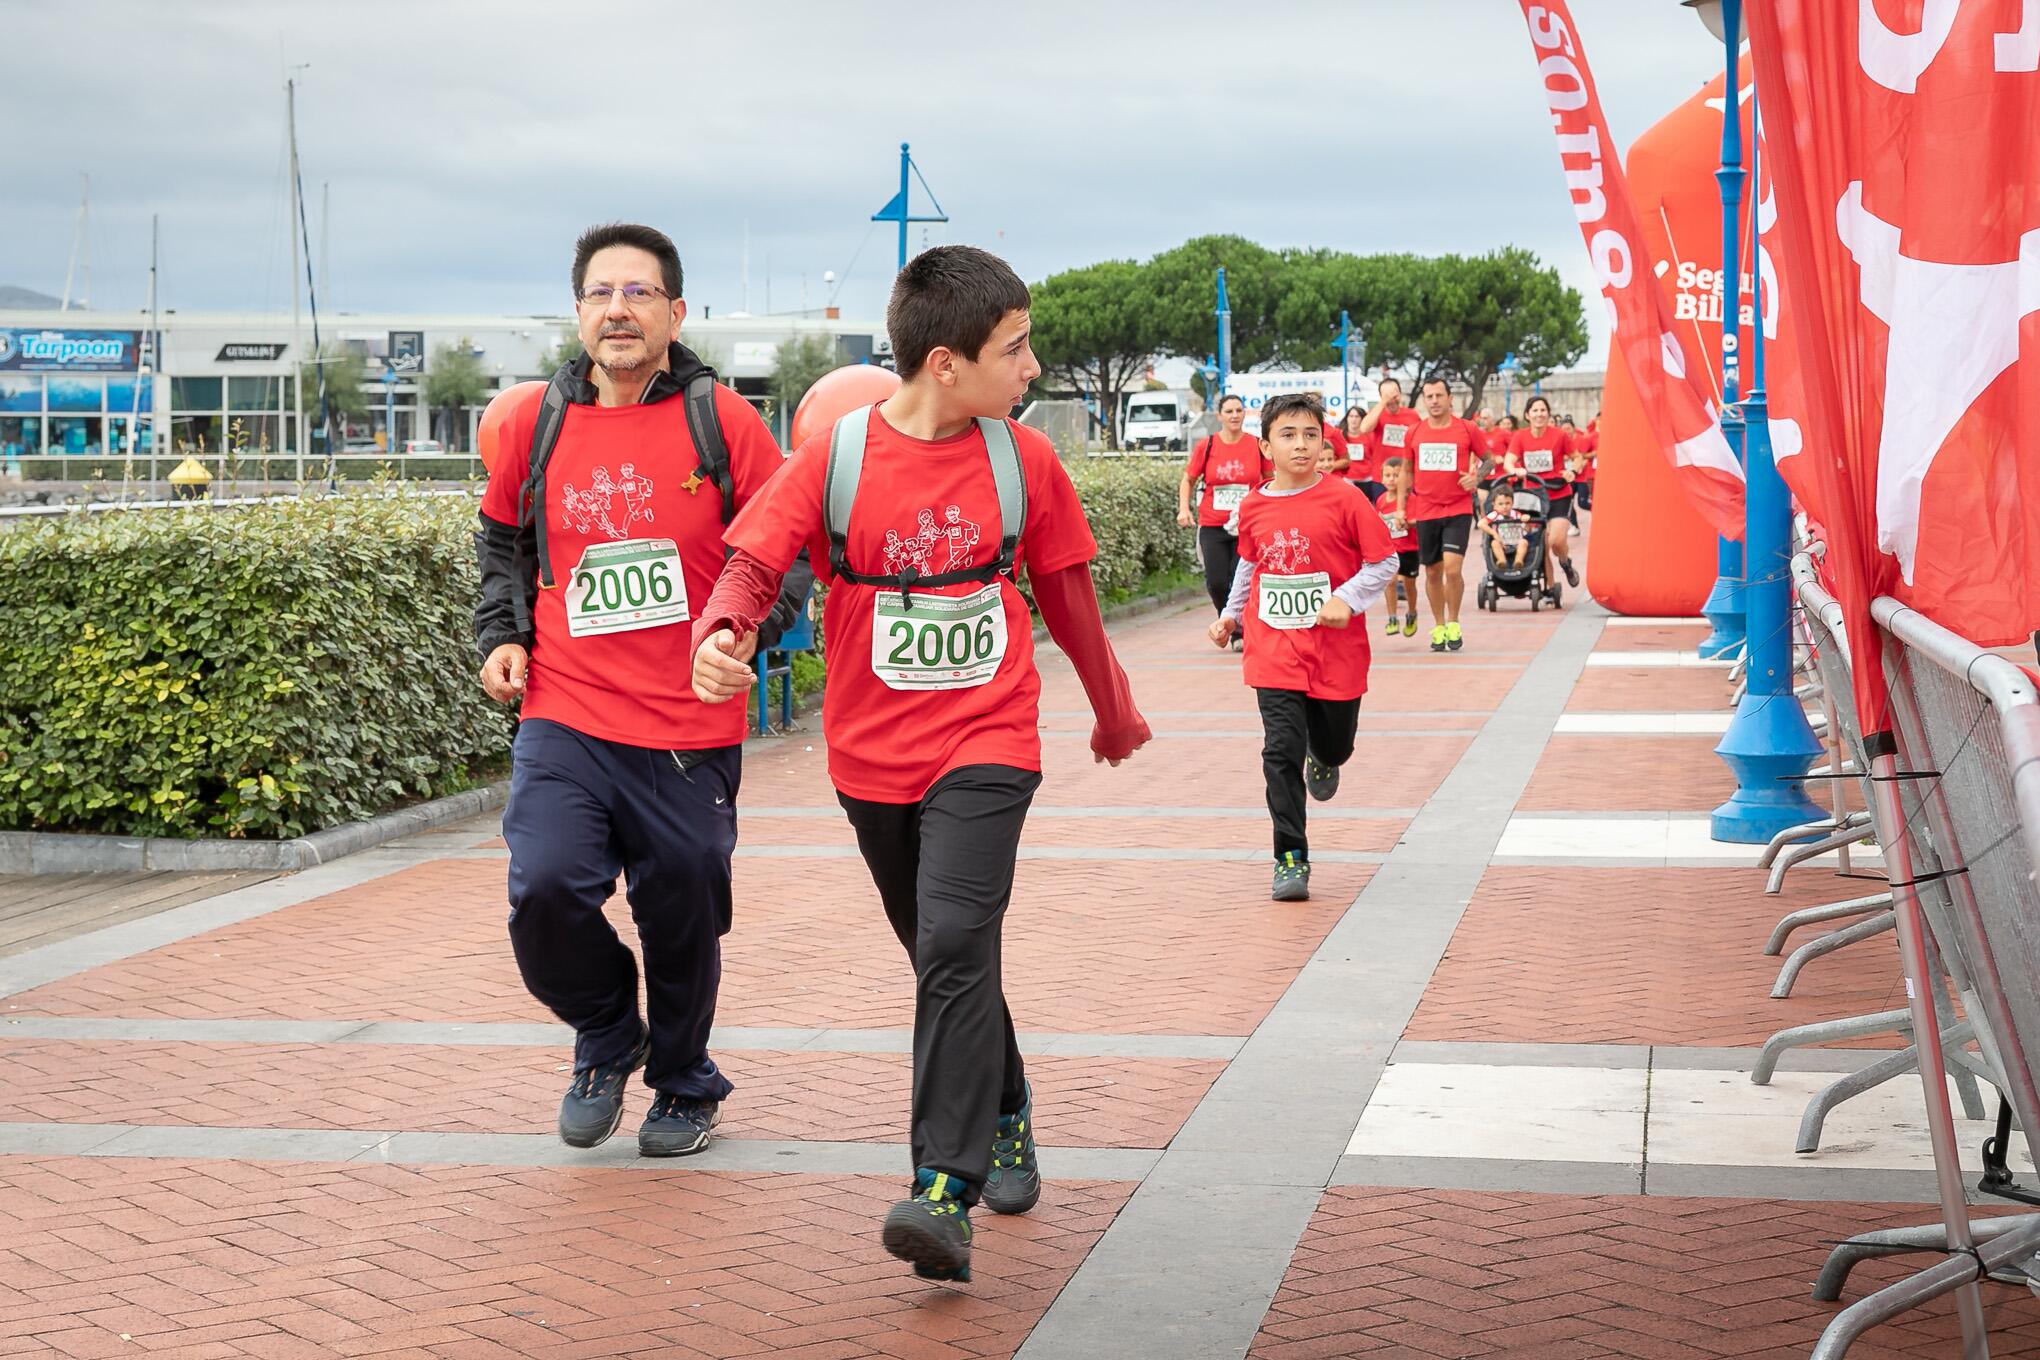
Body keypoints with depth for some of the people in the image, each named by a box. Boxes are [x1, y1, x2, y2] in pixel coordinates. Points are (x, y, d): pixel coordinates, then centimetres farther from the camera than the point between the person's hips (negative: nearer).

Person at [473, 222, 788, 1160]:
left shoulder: (722, 421, -1)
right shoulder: (536, 423, 6)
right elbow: (503, 540, 22)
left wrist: (748, 628, -12)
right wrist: (502, 635, 8)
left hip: (690, 736, -1)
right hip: (564, 724, 1)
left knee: (682, 922, 7)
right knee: (545, 890, -17)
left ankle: (684, 1087, 35)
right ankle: (606, 1037, 15)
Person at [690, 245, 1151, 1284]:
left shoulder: (1023, 460, -1)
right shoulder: (834, 458, -7)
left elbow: (1065, 593, 12)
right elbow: (753, 563, -13)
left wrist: (1114, 709, 24)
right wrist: (720, 633, -36)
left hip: (985, 743, -1)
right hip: (873, 751, 2)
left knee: (955, 944, -20)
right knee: (945, 954, 16)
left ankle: (944, 1191, -21)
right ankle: (1005, 1117, 41)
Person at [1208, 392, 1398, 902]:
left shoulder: (1343, 498, -8)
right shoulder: (1253, 507, 2)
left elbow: (1385, 560, -4)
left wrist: (1347, 598, -17)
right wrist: (1231, 614, 19)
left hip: (1336, 653, -1)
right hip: (1274, 652, 1)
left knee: (1335, 743, 15)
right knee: (1281, 751, -9)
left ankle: (1323, 756, 54)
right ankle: (1291, 860, -2)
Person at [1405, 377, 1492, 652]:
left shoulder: (1467, 430, -2)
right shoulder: (1414, 433, 5)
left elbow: (1488, 459, 10)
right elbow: (1408, 472, 15)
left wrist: (1477, 477, -10)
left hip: (1458, 509, -3)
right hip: (1425, 512, 3)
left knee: (1453, 569, -15)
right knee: (1432, 572, 8)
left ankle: (1453, 624, 4)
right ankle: (1438, 627, 23)